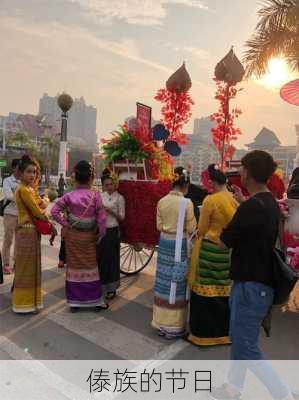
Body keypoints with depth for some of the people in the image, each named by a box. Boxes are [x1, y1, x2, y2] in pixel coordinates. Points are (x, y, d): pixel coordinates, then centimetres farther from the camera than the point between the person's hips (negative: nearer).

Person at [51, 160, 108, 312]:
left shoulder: (69, 196, -8)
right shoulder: (95, 195, -14)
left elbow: (54, 211, -11)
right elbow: (101, 217, -15)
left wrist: (66, 224, -5)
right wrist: (100, 234, -3)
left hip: (72, 236, 1)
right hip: (89, 236, -1)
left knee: (74, 267, 12)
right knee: (90, 267, 11)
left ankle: (74, 302, 20)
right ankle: (96, 301, 20)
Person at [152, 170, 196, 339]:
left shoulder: (162, 201, 1)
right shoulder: (187, 202, -13)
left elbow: (159, 226, 6)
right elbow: (191, 229, -10)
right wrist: (193, 218, 8)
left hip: (164, 242, 5)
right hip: (180, 244, -5)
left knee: (164, 282, 13)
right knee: (177, 283, 5)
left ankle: (161, 322, 26)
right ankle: (173, 326, 16)